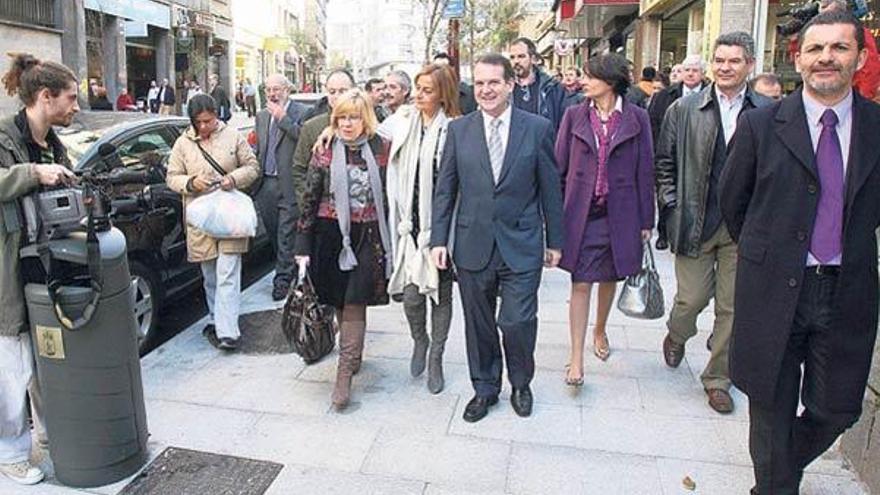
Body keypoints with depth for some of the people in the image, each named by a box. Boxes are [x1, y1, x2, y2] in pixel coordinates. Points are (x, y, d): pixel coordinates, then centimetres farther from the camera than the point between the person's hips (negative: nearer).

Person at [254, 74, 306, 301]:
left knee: (286, 233, -3)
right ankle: (285, 268, 30)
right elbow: (258, 148, 20)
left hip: (289, 184, -7)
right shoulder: (262, 116, 16)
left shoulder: (300, 112, -4)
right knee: (273, 232, 14)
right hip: (266, 183, 7)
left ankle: (284, 278, 5)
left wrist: (282, 117, -18)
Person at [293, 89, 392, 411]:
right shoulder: (324, 151, 2)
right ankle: (353, 356, 33)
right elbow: (309, 200, 3)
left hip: (368, 236, -1)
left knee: (355, 302, -4)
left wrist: (396, 238, 2)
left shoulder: (382, 149, 0)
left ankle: (344, 375, 1)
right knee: (340, 301, 10)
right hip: (331, 233, 2)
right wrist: (303, 246, -1)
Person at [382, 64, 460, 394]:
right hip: (411, 224, 3)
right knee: (410, 294, 0)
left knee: (441, 293, 10)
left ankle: (436, 357, 30)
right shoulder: (402, 121, 4)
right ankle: (419, 341, 33)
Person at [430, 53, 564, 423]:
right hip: (473, 244, 2)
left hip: (521, 244, -2)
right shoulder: (458, 129, 3)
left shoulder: (538, 128, -1)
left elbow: (550, 188, 3)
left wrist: (554, 240, 5)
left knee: (518, 322, -3)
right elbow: (445, 189, 6)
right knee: (478, 324, 12)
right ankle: (484, 388, 33)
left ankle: (521, 384, 27)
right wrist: (439, 239, 1)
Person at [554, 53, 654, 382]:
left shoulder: (637, 118, -1)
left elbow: (645, 171, 2)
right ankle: (576, 358, 5)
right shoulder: (574, 115, 1)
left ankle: (600, 330, 42)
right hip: (580, 213, 0)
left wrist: (646, 219, 2)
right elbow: (559, 167, 4)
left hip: (619, 213, 1)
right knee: (580, 283, -1)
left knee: (609, 278, 16)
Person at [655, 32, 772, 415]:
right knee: (692, 298, 5)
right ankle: (676, 337, 40)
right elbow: (664, 163, 5)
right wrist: (673, 205, -1)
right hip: (695, 222, -1)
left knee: (732, 307, 8)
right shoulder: (684, 109, -1)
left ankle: (717, 378, 26)